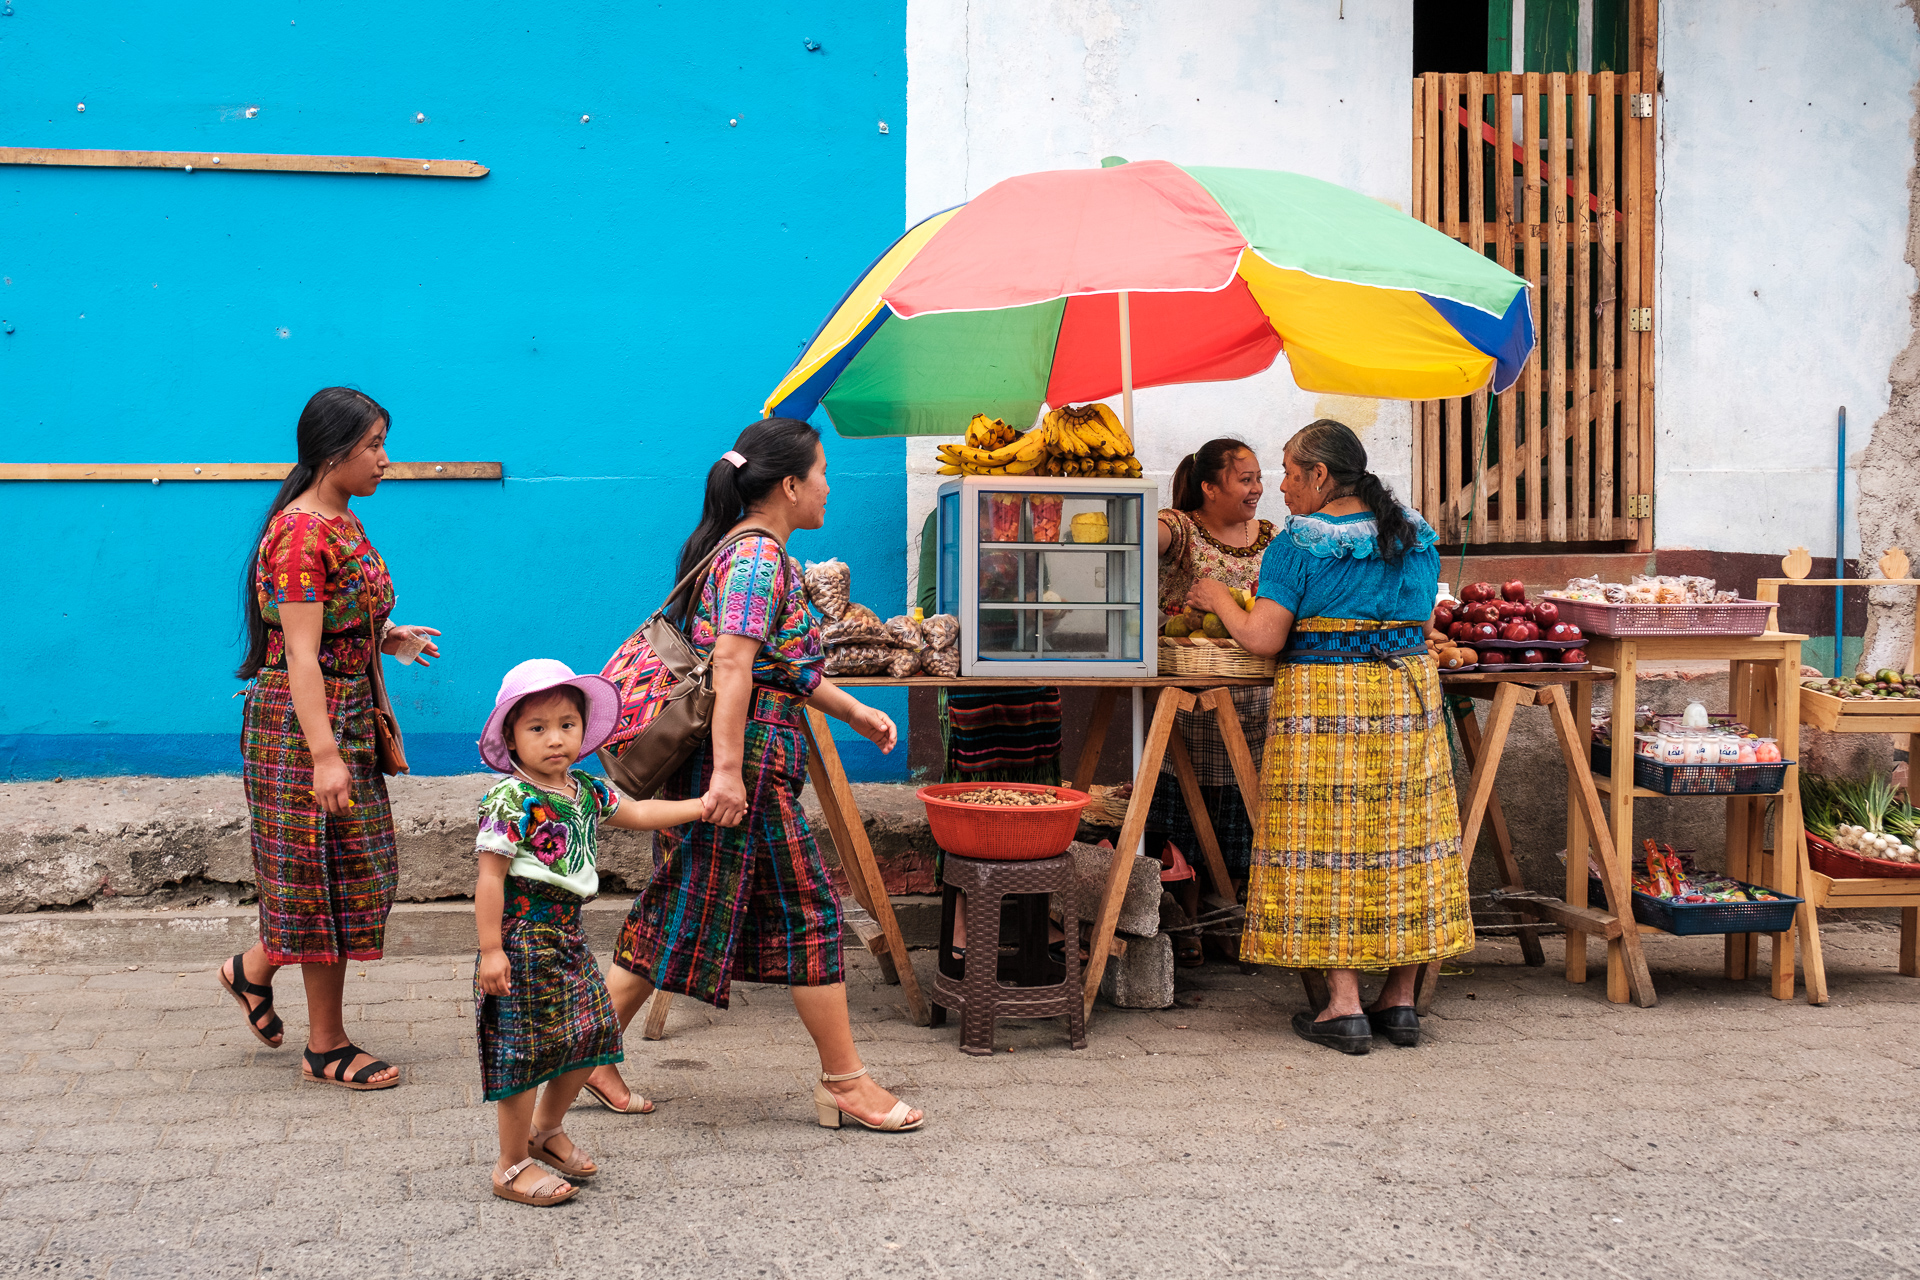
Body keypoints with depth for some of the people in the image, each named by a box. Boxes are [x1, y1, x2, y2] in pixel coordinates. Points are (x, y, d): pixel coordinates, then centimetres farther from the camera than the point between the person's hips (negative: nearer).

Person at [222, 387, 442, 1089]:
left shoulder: (341, 523, 12)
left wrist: (385, 637, 8)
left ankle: (254, 968, 33)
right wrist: (324, 755, -29)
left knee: (357, 869, 14)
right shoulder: (301, 533, -18)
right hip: (304, 722, -9)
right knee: (327, 872, -2)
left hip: (349, 717, 10)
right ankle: (327, 1046, 9)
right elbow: (301, 653, -24)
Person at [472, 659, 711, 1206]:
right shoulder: (511, 800, -17)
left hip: (568, 936, 8)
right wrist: (490, 950, -19)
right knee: (524, 1051, -1)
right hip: (523, 940, -8)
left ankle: (547, 1128, 37)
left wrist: (700, 806, 22)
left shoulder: (586, 790, 7)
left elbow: (638, 813, 24)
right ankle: (512, 1166, 13)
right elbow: (490, 877, -17)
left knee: (587, 1037, 15)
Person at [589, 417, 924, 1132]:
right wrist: (728, 770, -30)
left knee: (684, 911, 14)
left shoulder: (750, 551, 18)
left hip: (740, 761, 10)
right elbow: (732, 663, -25)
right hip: (751, 760, -10)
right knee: (807, 909, -2)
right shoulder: (760, 556, -15)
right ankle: (845, 1082, 7)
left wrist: (854, 712, 28)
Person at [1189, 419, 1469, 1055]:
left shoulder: (1298, 543, -8)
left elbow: (1263, 639, -10)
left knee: (1327, 845, 0)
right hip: (1408, 697, 5)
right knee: (1400, 840, 9)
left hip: (1323, 703, -5)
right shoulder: (1415, 536, 9)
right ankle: (1400, 1000, 13)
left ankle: (1345, 1007, -1)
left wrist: (1219, 598, 6)